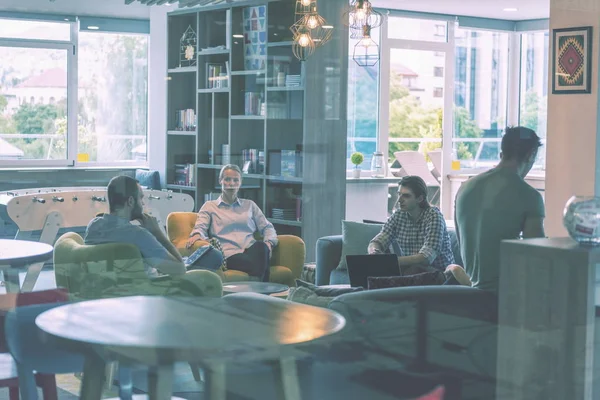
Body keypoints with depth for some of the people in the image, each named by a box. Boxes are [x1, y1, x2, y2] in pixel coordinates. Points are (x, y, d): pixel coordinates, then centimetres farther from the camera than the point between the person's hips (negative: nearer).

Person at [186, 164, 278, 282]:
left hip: (252, 251, 3)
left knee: (261, 246, -39)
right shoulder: (209, 206, 21)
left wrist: (269, 243, -1)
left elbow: (267, 227, 23)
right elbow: (200, 227, 6)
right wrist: (197, 235, -21)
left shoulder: (250, 205, 28)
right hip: (228, 255, -3)